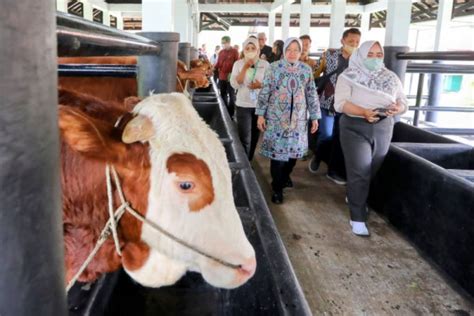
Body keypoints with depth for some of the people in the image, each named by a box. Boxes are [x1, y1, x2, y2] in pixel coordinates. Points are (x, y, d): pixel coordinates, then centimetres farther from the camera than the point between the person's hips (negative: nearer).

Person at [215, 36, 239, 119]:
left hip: (230, 77, -5)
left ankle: (231, 114, 9)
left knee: (231, 95, 3)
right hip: (221, 77, 6)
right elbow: (218, 64, 12)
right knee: (223, 95, 11)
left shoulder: (234, 51, -3)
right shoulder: (221, 52, 12)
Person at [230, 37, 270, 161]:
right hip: (243, 106, -2)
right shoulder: (238, 64, -1)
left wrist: (261, 85, -17)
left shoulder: (265, 64, 1)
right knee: (245, 139, -6)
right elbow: (235, 84, -11)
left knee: (254, 137, 15)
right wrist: (245, 67, -17)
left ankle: (249, 161, 32)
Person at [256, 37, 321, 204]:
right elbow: (265, 92, -2)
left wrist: (315, 116, 6)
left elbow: (312, 94, 8)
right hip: (276, 117, -3)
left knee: (294, 150, 9)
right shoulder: (274, 67, -3)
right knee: (277, 150, -4)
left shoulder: (306, 70, 4)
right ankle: (277, 188, 10)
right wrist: (260, 114, -5)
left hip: (298, 118, 3)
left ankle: (285, 177, 36)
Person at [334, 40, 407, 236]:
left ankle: (353, 196, 42)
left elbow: (403, 102, 5)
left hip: (383, 128, 5)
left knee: (372, 170, 16)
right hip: (355, 127, -5)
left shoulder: (391, 77, 6)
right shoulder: (349, 76, -6)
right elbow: (340, 103, -16)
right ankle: (358, 218, -1)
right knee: (359, 172, -9)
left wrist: (398, 108, -19)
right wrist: (364, 112, -31)